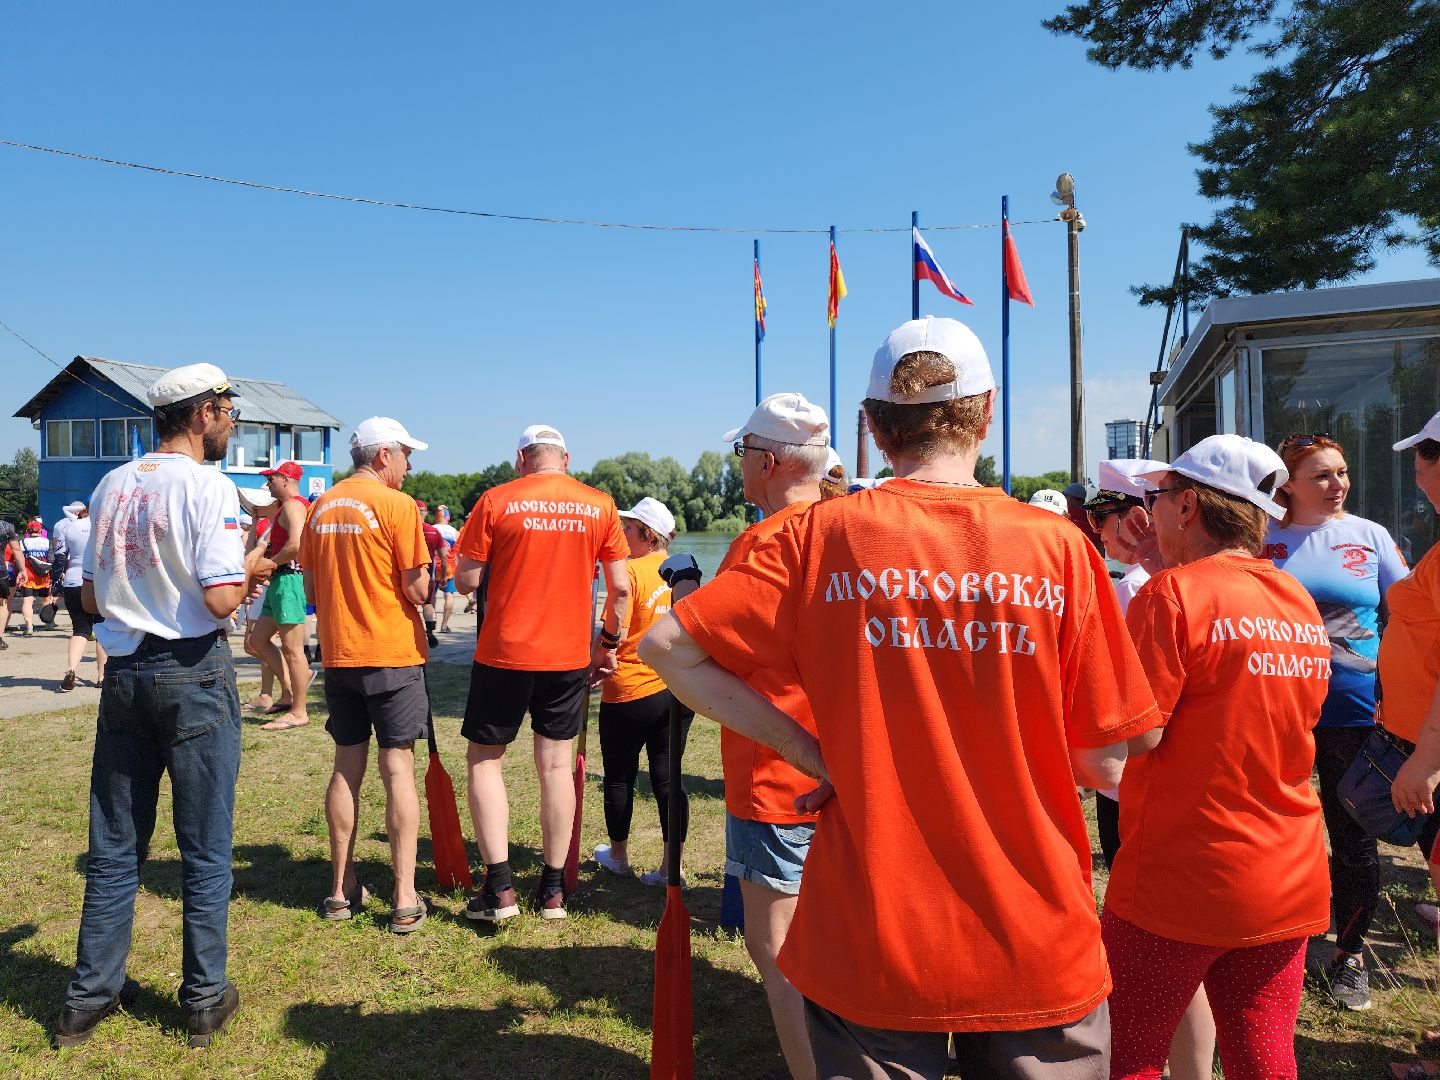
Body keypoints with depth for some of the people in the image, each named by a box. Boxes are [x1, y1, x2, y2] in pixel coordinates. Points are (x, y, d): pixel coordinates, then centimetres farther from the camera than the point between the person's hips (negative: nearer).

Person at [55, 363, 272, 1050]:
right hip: (192, 675, -6)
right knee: (205, 849, 6)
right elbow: (221, 600, -20)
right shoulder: (208, 487, -13)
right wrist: (246, 570, -1)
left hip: (123, 673, 6)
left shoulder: (112, 485, 9)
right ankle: (205, 1000, 16)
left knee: (113, 846, 15)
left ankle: (90, 996, 25)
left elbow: (91, 597, 12)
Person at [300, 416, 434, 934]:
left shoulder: (320, 508, 8)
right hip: (393, 656, -6)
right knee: (398, 769, -1)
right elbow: (416, 590, -13)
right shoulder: (397, 505, -11)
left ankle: (342, 890, 20)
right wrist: (424, 551, 5)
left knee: (346, 769, 13)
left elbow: (311, 591, 12)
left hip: (338, 655, 6)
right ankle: (405, 900, 2)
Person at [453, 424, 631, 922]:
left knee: (484, 760, 11)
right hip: (570, 655, 3)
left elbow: (466, 581, -6)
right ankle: (553, 889, 18)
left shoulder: (497, 501, -6)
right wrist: (609, 643, 13)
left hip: (504, 653, -2)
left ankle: (499, 888, 7)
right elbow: (620, 587, 1)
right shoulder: (600, 505, 0)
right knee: (555, 765, 11)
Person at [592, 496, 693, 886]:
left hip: (630, 691, -6)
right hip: (680, 691, 6)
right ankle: (670, 866, 12)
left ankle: (618, 855, 31)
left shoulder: (631, 570, -14)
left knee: (620, 777, 14)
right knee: (667, 777, 10)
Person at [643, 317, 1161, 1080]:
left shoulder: (822, 537, -10)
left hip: (868, 946, 0)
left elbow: (666, 646, -10)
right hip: (1034, 946, 1)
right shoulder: (1057, 547, -10)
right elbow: (1105, 766, -6)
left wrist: (812, 753, -6)